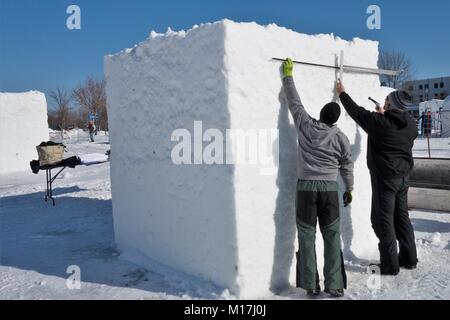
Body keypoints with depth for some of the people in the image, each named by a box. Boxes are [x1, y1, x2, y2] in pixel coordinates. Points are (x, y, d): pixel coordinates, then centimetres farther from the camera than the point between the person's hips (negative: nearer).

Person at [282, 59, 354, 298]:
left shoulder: (305, 126, -1)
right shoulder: (341, 138, 2)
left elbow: (294, 102, 10)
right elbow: (347, 166, 10)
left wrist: (288, 75, 21)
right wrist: (349, 189, 24)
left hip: (306, 187, 0)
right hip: (329, 188, 1)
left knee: (307, 237, 4)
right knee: (332, 237, 7)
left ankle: (311, 285, 8)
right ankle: (334, 286, 11)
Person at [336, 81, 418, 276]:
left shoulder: (379, 122, -17)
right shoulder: (411, 124, 2)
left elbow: (356, 111, -4)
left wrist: (342, 93, 10)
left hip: (384, 177, -7)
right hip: (404, 176, 7)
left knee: (383, 220, 0)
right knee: (401, 217, 17)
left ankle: (390, 265, 4)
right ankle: (409, 259, 26)